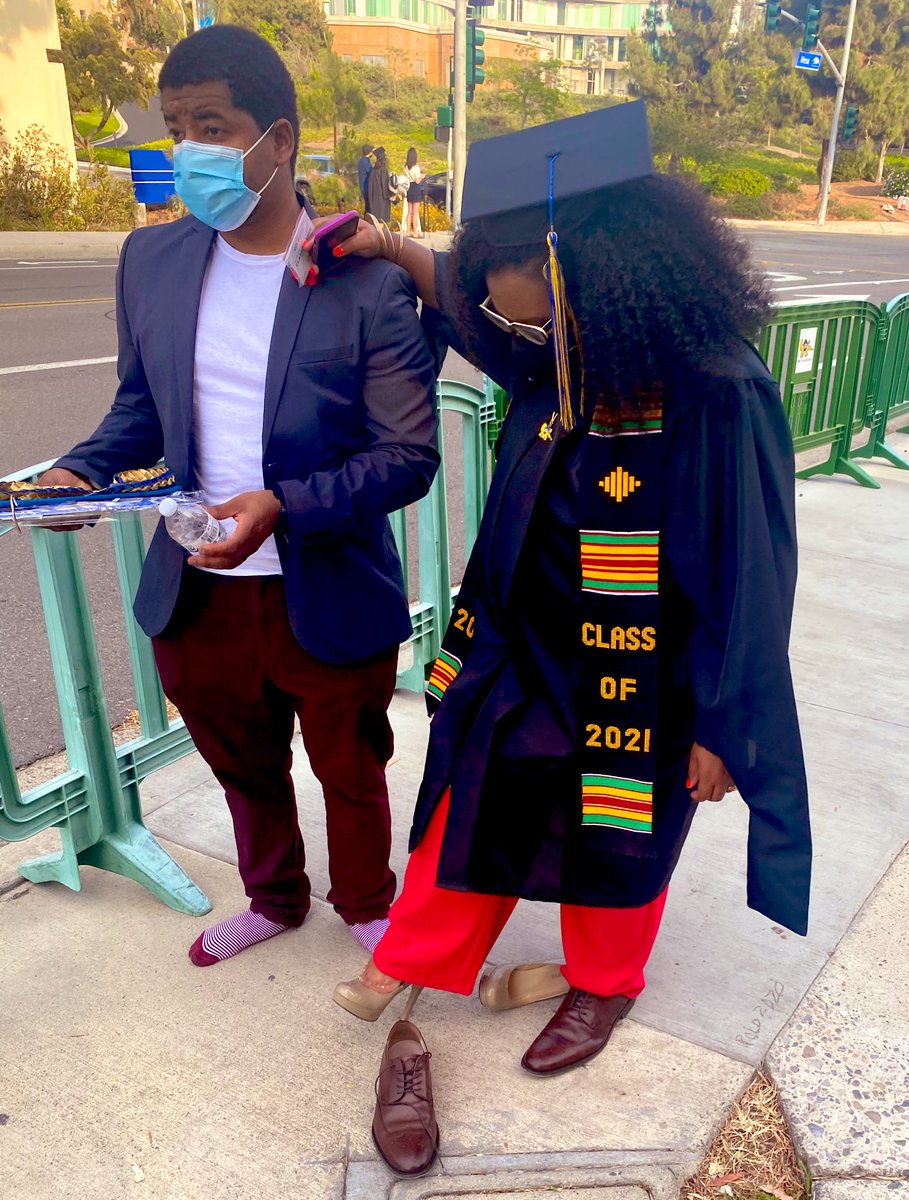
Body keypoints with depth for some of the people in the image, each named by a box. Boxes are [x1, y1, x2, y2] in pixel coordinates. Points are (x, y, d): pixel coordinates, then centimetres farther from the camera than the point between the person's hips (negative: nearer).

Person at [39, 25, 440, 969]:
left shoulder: (366, 281, -15)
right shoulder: (151, 260, 0)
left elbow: (409, 456, -16)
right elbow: (142, 405, 11)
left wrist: (282, 505, -29)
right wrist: (82, 470, -9)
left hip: (329, 599, -4)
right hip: (197, 595, 5)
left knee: (350, 774, 20)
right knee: (244, 769, 26)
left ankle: (366, 905, 51)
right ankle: (273, 898, 56)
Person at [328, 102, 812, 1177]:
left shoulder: (718, 402, -29)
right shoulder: (561, 358, -11)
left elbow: (746, 582, -20)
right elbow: (472, 303, 13)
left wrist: (723, 729, -12)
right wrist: (393, 250, -1)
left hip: (633, 693, -5)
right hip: (520, 654, 6)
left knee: (613, 845, 20)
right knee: (474, 807, 22)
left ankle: (603, 982, 51)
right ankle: (411, 965, 47)